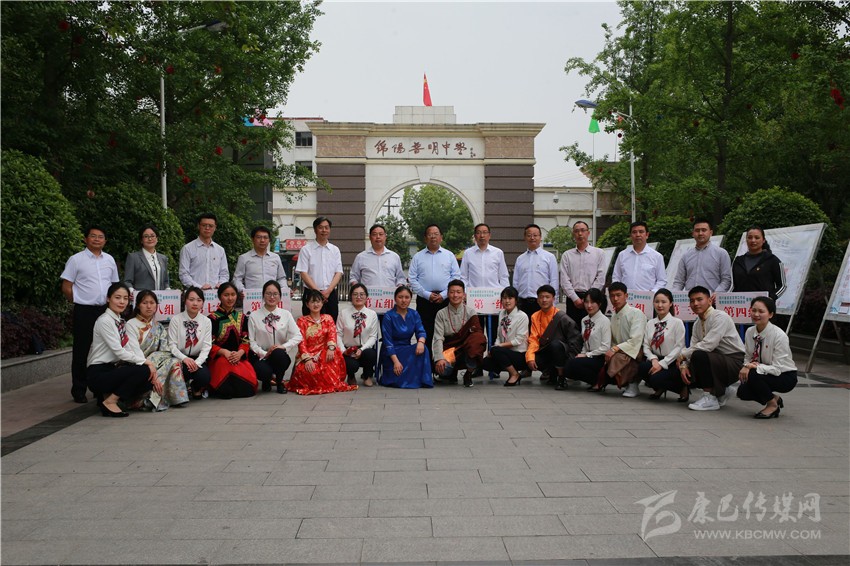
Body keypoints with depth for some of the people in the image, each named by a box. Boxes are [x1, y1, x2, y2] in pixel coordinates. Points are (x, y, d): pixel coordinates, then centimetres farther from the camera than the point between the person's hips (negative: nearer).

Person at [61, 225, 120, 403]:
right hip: (84, 312, -4)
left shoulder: (109, 260, 11)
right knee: (81, 352, 2)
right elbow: (66, 288, -2)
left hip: (106, 310, 4)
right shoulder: (76, 260, -2)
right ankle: (79, 391, 12)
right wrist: (80, 302, 0)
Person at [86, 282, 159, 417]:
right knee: (143, 371, -25)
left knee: (149, 381, -10)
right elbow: (119, 351, -18)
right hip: (99, 373, -8)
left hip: (113, 368, 8)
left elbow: (134, 348, 3)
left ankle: (110, 395, 5)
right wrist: (145, 362, -17)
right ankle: (109, 402, -11)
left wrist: (152, 372, -8)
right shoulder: (104, 321, -13)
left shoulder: (121, 321, 13)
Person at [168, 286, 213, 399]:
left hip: (198, 359, 2)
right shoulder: (176, 320, -3)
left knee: (204, 377, -27)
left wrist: (198, 362, -20)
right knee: (186, 368, -35)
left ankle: (197, 389, 12)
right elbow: (172, 345, -8)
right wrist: (184, 358, -25)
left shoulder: (206, 321, 3)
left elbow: (206, 347, -2)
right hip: (180, 359, -2)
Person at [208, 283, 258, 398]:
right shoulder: (213, 318, 3)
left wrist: (239, 353, -14)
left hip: (239, 357, 3)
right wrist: (225, 352, -22)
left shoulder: (242, 317, 15)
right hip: (218, 358, -3)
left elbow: (246, 340, 8)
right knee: (225, 364, -40)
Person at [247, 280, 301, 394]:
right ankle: (267, 380, 7)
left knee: (278, 353, -35)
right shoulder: (254, 316, 0)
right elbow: (251, 341, -3)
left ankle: (279, 381, -4)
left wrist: (283, 346, -17)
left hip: (279, 355, 2)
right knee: (264, 371, -35)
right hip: (260, 356, -1)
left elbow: (298, 336, -2)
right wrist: (263, 353, -17)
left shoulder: (286, 314, 5)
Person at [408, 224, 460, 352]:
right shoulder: (418, 257, 9)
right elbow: (413, 280, 3)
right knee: (425, 335, 0)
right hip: (424, 300, 0)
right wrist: (427, 294, -7)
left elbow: (456, 277, 4)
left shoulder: (449, 255, 10)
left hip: (445, 299, 0)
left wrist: (443, 295, -7)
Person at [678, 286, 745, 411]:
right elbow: (692, 347, 6)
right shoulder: (697, 324, 10)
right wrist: (683, 365, -14)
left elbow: (708, 345, -26)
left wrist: (683, 354, -17)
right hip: (718, 360, 9)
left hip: (735, 362, -9)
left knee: (699, 355, -30)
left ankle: (710, 398, -17)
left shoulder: (720, 317, -17)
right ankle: (720, 393, 14)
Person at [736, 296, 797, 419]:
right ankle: (775, 399, 13)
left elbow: (777, 369, -25)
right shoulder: (750, 332, -6)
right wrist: (746, 366, -17)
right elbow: (748, 357, 5)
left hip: (785, 377, -6)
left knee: (753, 375, -31)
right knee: (742, 392, -17)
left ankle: (773, 405, -4)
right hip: (765, 374, 6)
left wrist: (755, 366, -32)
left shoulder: (779, 336, -24)